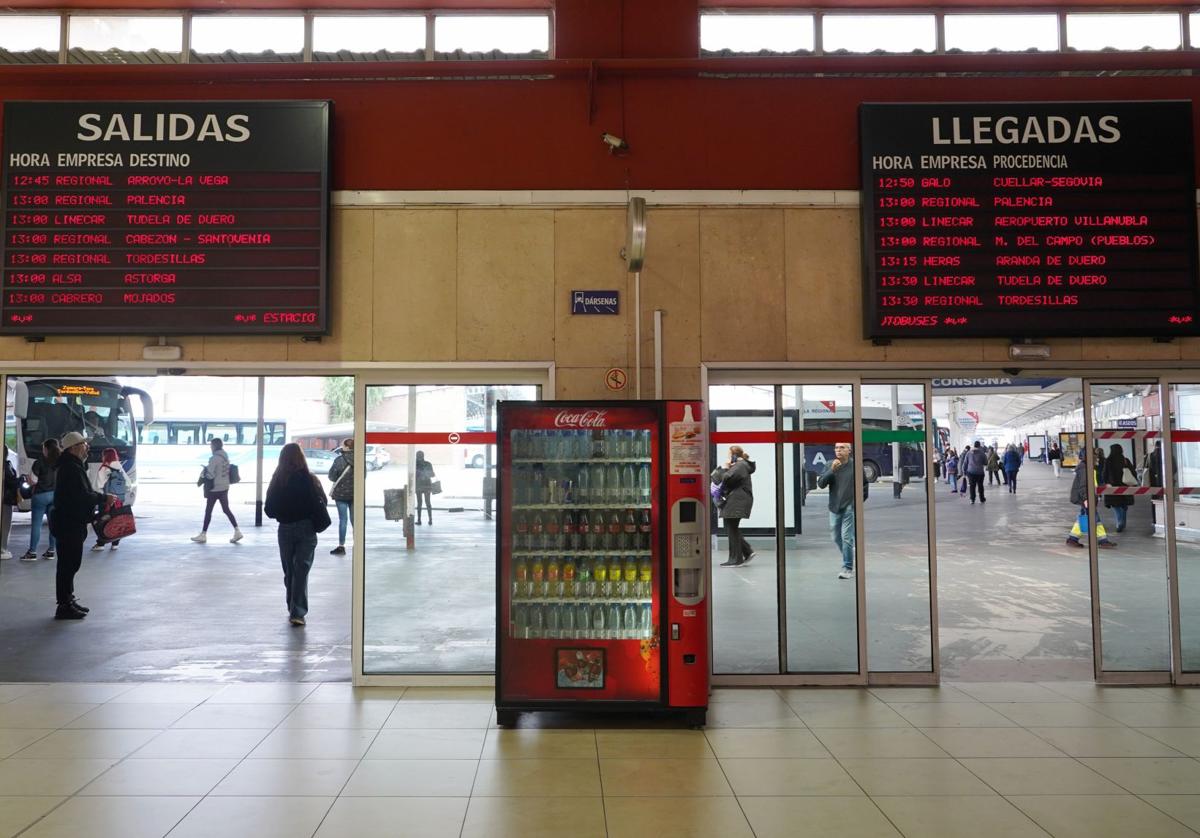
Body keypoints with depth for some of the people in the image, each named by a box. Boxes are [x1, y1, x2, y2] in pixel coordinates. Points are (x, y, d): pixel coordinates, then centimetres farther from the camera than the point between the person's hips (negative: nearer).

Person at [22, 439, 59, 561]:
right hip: (56, 495, 4)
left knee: (36, 524, 1)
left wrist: (29, 478, 11)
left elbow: (34, 481, -10)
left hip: (40, 495, -4)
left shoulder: (39, 463, -11)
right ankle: (51, 551, 11)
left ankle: (32, 552, 3)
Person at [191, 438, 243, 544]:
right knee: (226, 509, 12)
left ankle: (203, 534, 12)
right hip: (225, 487, 8)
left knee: (208, 511, 4)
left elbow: (210, 474, -19)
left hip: (215, 488, -8)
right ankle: (237, 531, 5)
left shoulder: (214, 458, -18)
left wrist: (202, 475, 1)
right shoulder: (225, 456, 7)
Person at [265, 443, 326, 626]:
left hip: (285, 529, 2)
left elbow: (269, 510, -2)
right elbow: (322, 504, -3)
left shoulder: (277, 482, -7)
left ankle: (293, 609, 24)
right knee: (301, 570, 1)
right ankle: (298, 612, -6)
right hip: (306, 529, -2)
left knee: (289, 571, 16)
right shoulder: (310, 480, -11)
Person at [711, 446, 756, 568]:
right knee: (732, 528, 12)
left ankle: (736, 560, 0)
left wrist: (724, 468, -6)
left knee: (732, 529, -5)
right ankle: (747, 552, 14)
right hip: (735, 502, 10)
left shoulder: (740, 466, -12)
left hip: (737, 502, -10)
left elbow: (727, 478, -22)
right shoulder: (740, 465, 21)